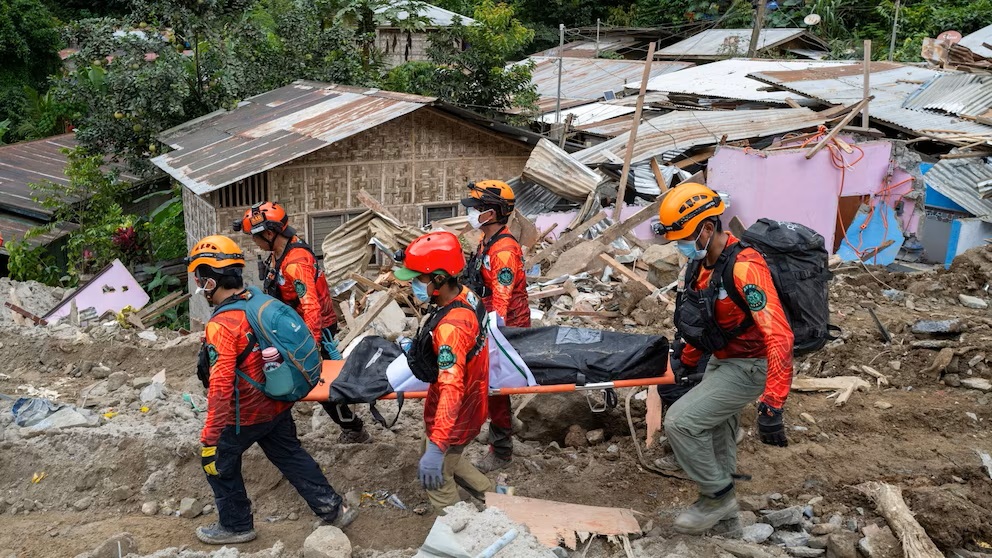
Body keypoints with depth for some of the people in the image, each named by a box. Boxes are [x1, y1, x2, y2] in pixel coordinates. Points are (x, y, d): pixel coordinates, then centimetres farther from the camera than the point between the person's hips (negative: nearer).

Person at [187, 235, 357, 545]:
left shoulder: (221, 325, -26)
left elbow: (221, 388, -29)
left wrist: (209, 437, -24)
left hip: (244, 415, -7)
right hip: (277, 405, 7)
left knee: (219, 463, 16)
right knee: (291, 456, 20)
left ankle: (236, 525, 31)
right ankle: (333, 509, 25)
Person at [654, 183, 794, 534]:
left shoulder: (743, 268, -30)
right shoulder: (703, 262, -2)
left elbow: (778, 336, -36)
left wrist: (771, 405, -40)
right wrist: (688, 361, 22)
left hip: (747, 367, -9)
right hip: (720, 360, 9)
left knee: (681, 421, -15)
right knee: (715, 433, 22)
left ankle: (718, 497, 6)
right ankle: (720, 502, 43)